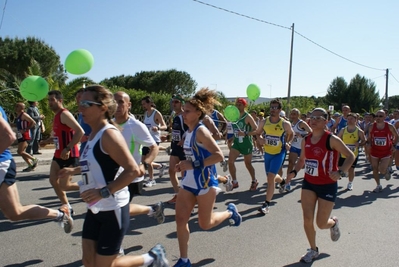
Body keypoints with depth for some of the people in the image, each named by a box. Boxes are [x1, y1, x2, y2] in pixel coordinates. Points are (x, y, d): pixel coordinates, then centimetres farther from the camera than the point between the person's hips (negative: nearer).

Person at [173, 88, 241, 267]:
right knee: (180, 220, 3)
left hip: (205, 183, -8)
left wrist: (194, 164, -27)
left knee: (205, 224, 8)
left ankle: (230, 212, 35)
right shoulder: (188, 132, 6)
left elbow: (219, 156, -27)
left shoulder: (201, 131, -19)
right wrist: (184, 165, 4)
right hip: (188, 182, 8)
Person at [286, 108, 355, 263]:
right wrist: (294, 172, -3)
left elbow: (350, 156, -12)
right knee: (307, 219, -1)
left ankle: (333, 223, 41)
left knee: (321, 223, 3)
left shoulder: (331, 139, -15)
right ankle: (313, 250, 23)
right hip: (308, 183, 4)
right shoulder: (306, 140, 1)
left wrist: (340, 172, -29)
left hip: (327, 185, -4)